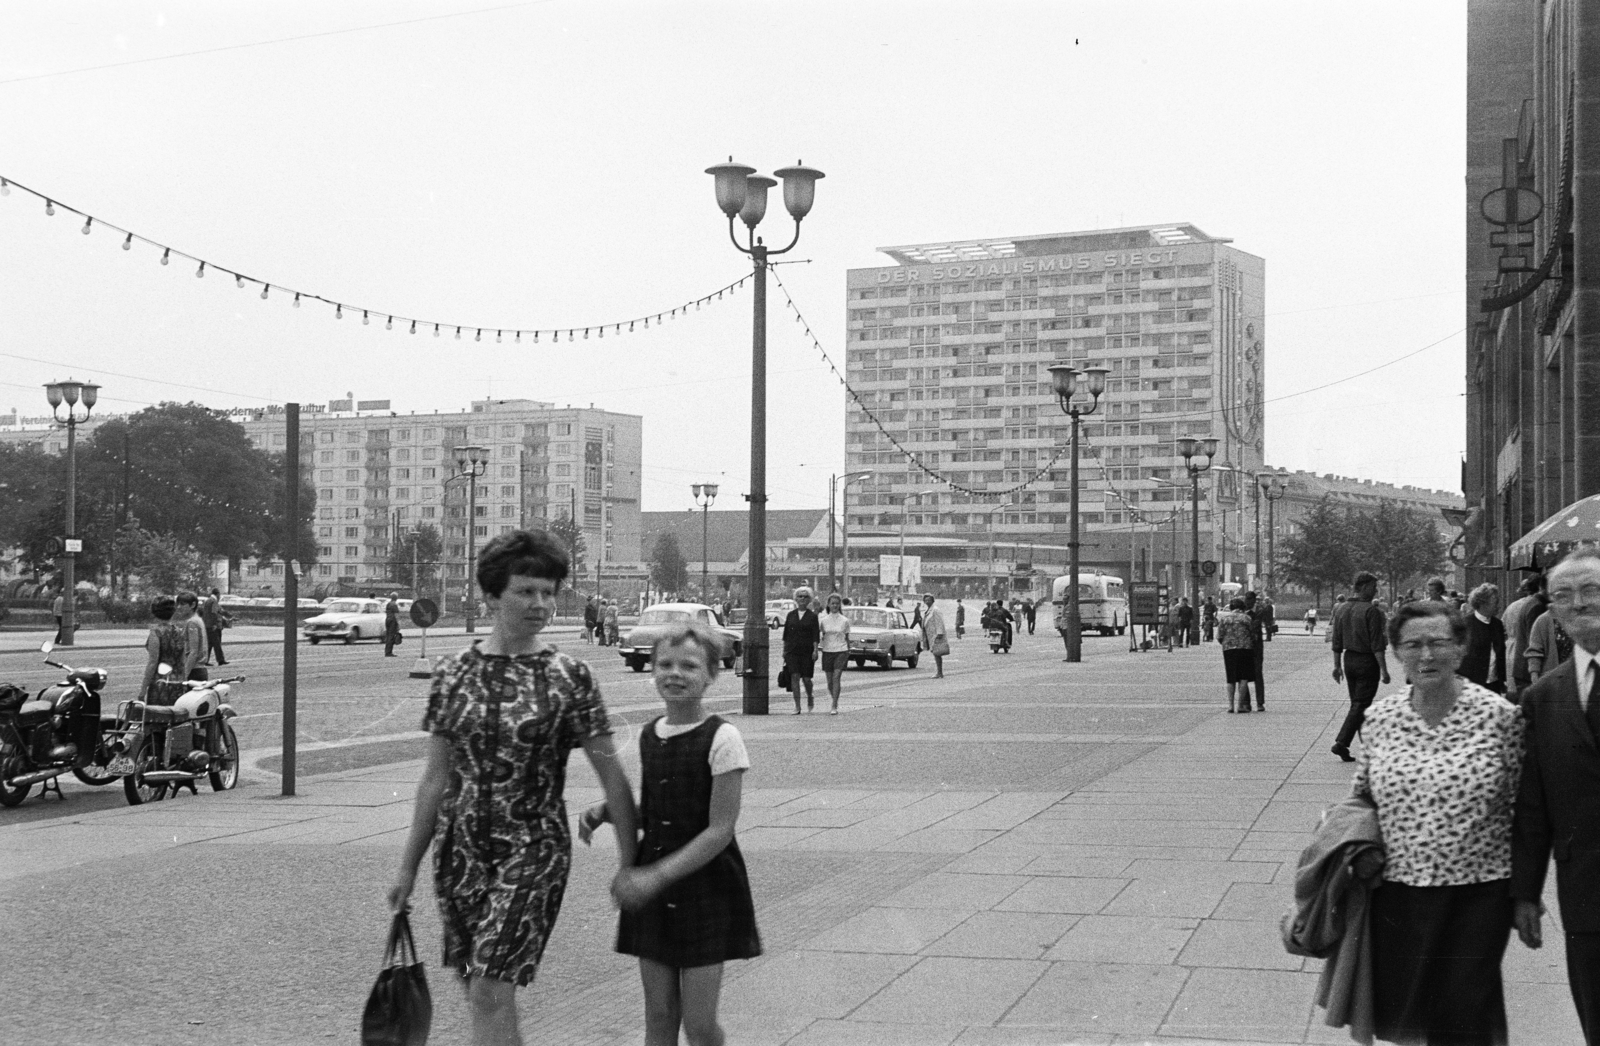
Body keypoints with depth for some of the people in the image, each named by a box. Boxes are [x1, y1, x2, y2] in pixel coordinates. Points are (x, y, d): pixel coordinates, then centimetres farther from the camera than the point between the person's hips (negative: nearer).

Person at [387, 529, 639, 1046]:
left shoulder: (569, 677, -5)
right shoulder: (453, 674, 3)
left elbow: (612, 776, -3)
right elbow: (436, 780, 9)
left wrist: (629, 861, -4)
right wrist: (408, 867, 11)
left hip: (533, 850, -4)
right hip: (461, 850, 4)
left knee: (491, 994, -11)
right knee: (484, 1001, 10)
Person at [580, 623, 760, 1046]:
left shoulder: (721, 738, -13)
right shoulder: (648, 735, 6)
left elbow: (720, 829, -16)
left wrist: (657, 876, -22)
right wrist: (604, 812, -2)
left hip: (706, 887, -5)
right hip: (652, 887, 5)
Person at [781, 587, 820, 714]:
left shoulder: (812, 616, 3)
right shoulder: (791, 615, 10)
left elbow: (815, 635, -2)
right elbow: (786, 634, 12)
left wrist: (815, 650, -10)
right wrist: (784, 650, 9)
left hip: (807, 651, -2)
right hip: (792, 650, 2)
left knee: (806, 678, 0)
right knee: (795, 676, -9)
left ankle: (810, 699, 29)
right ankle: (797, 706, -6)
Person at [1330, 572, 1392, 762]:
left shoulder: (1341, 609, 5)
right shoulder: (1371, 611, -15)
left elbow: (1337, 642, 9)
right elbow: (1377, 645, -17)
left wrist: (1337, 665, 15)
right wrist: (1384, 670, -15)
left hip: (1349, 660, 7)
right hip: (1367, 661, -7)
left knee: (1357, 703, 15)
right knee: (1360, 705, -3)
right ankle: (1341, 743, -11)